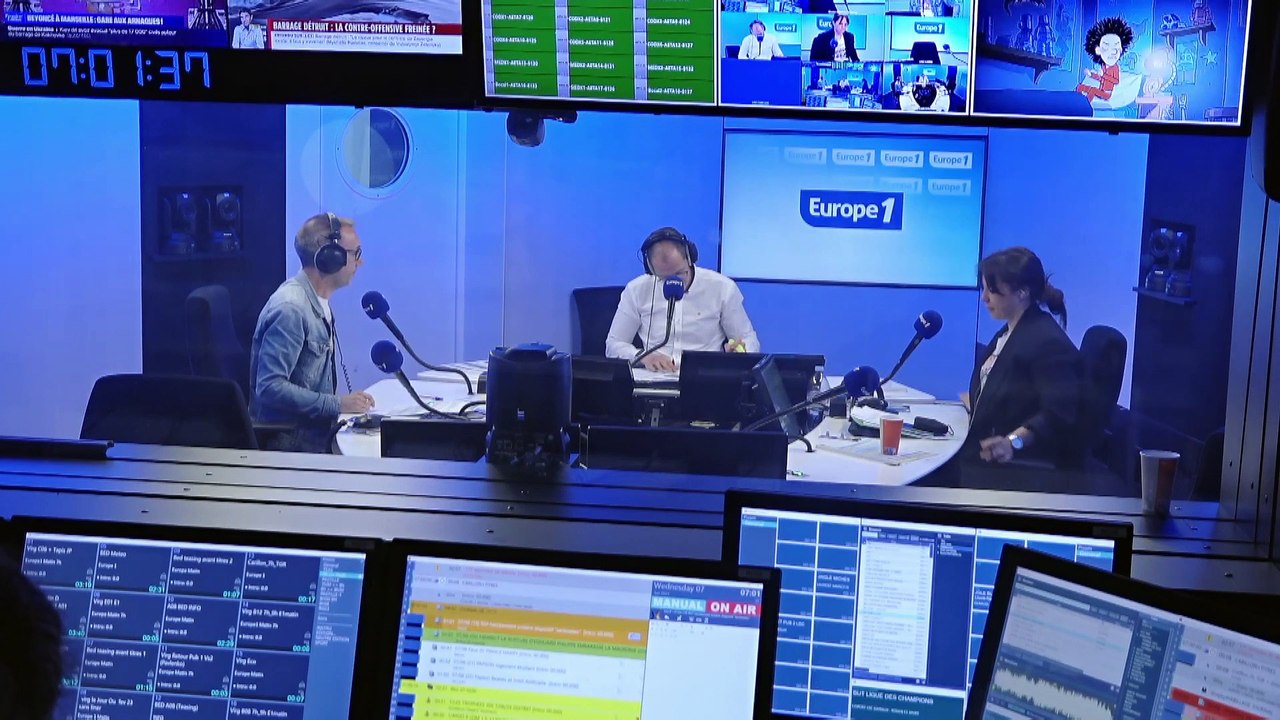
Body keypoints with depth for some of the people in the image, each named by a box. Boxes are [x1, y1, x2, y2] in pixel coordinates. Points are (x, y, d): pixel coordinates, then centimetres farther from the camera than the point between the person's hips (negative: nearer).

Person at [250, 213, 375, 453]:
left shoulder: (320, 302, 12)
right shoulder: (291, 308, -17)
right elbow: (270, 387, -23)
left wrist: (345, 403, 4)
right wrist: (337, 405, -20)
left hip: (315, 431, 9)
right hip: (289, 442, -9)